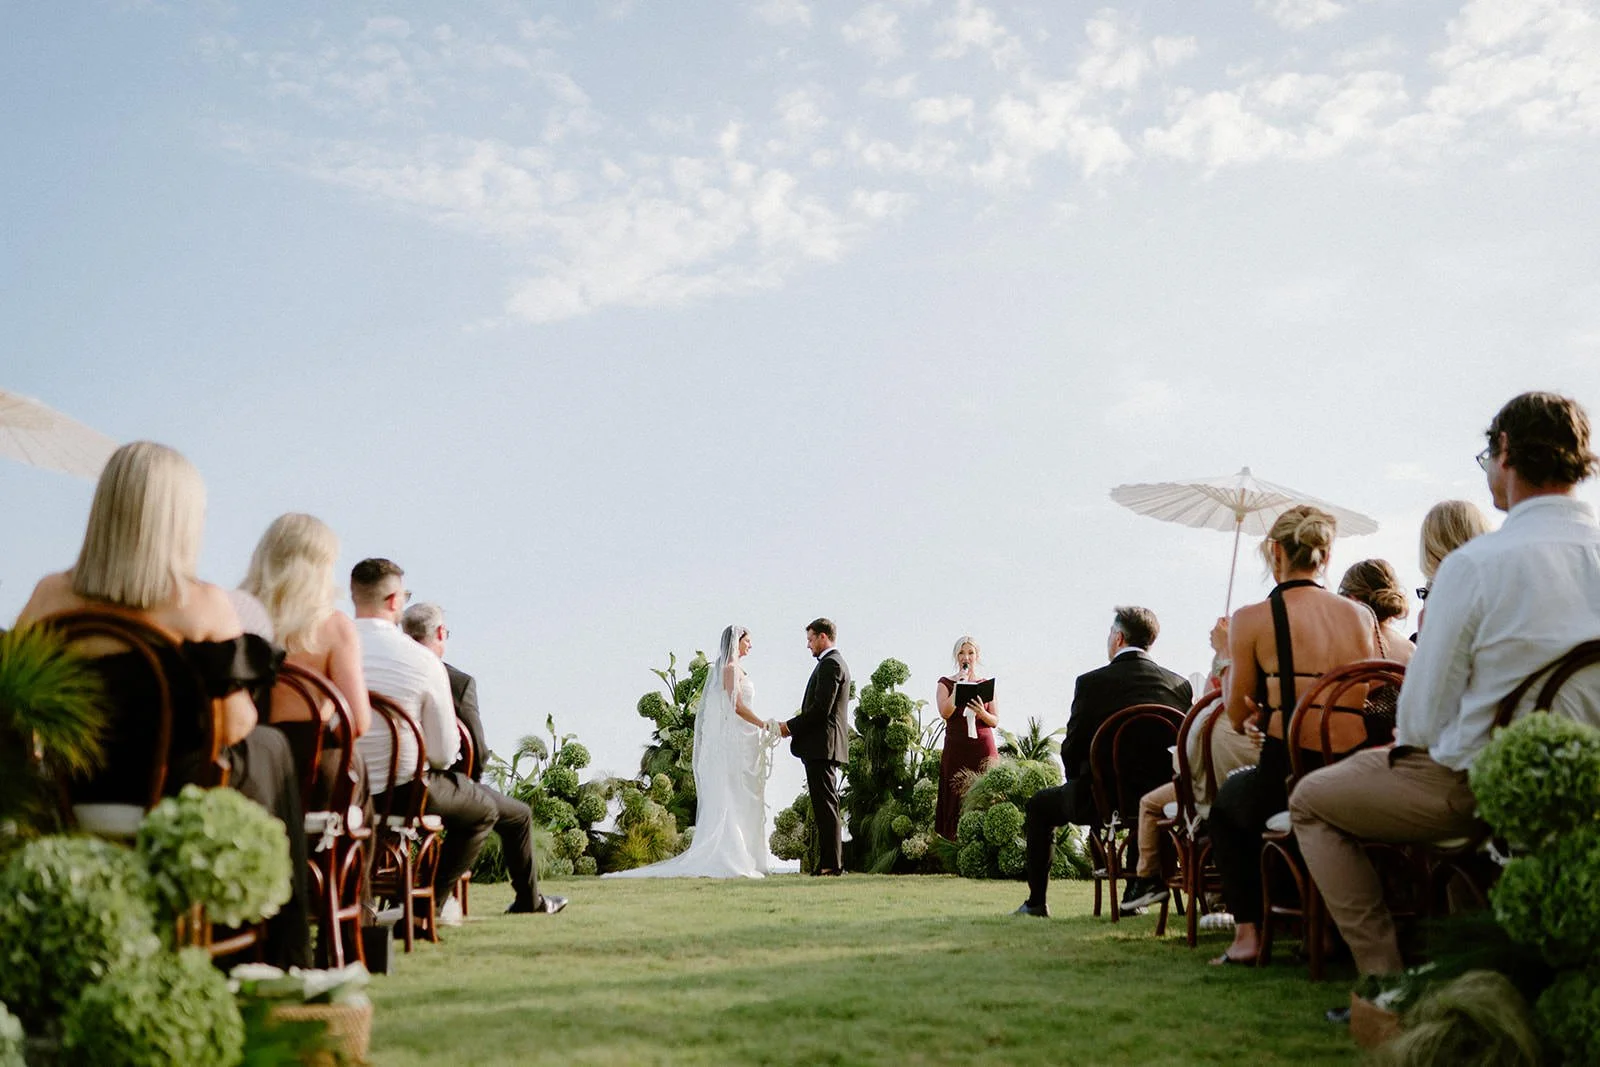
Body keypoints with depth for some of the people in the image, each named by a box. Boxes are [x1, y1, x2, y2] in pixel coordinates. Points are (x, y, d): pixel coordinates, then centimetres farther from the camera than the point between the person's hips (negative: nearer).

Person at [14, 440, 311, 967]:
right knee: (270, 748, 28)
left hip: (75, 803, 4)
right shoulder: (204, 604, -16)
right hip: (176, 802, -4)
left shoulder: (49, 596, -5)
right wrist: (246, 710, 8)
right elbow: (233, 727, -15)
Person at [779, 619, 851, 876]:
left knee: (826, 805, -10)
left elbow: (821, 709, -20)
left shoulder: (830, 664, -12)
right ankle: (829, 862, 13)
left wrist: (790, 726, -12)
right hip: (824, 746, 11)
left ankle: (832, 864, -9)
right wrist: (795, 727, 12)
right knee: (825, 806, 10)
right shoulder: (834, 662, 21)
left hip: (821, 746, -11)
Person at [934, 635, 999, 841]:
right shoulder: (945, 683, 8)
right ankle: (954, 840, -1)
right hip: (956, 748, -1)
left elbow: (996, 721, 7)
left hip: (983, 747, 1)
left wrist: (981, 712, -14)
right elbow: (945, 713, -9)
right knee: (957, 796, -5)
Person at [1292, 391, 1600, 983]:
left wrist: (1406, 733, 8)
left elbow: (1423, 717, -14)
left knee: (1311, 801, 14)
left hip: (1481, 786, -7)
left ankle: (1383, 973, 11)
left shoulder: (1475, 564, -21)